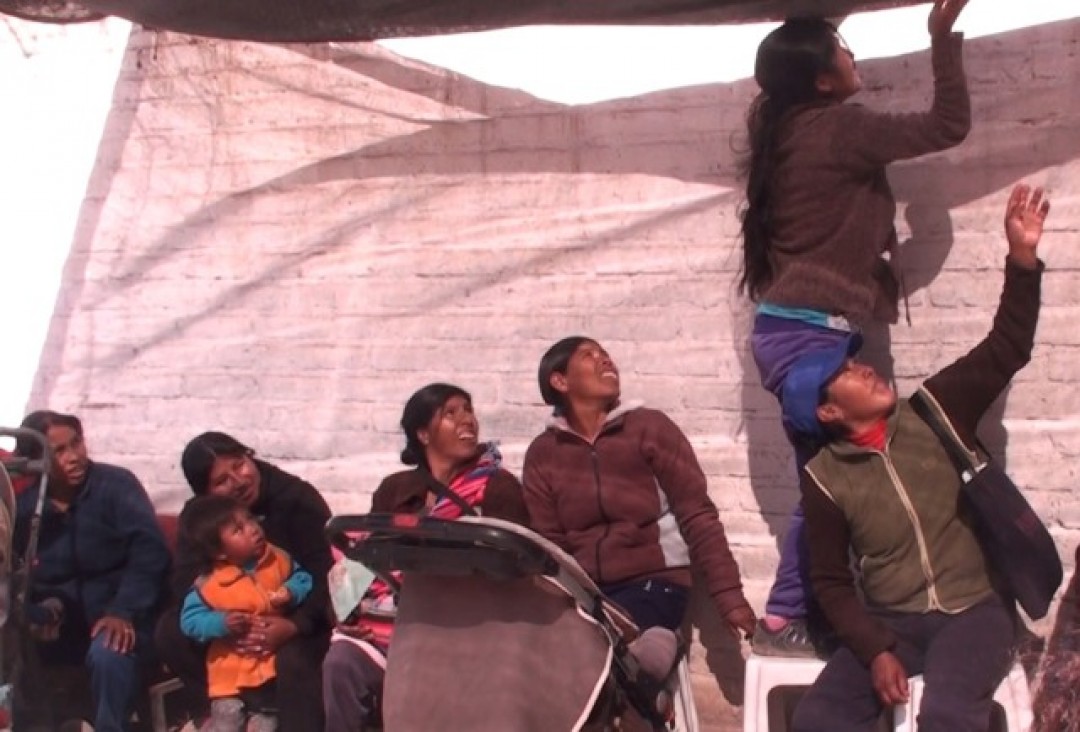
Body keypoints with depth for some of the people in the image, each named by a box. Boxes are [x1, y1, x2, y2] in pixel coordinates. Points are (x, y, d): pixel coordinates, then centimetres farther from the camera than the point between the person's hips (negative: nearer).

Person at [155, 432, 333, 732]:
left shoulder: (298, 498, -17)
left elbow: (327, 574, -22)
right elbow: (186, 581, -13)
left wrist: (294, 625, -38)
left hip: (296, 615, -5)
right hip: (234, 618, 5)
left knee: (294, 660, -36)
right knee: (170, 631, -17)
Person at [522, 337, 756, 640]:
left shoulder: (650, 427, 0)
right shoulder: (542, 454, 8)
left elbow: (697, 516, -3)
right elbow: (548, 544, 5)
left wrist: (729, 596, -11)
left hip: (654, 582, -3)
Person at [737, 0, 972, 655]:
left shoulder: (788, 131, 12)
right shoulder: (836, 127, -12)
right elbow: (949, 126, -7)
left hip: (793, 329, 9)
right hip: (811, 333, -9)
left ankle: (797, 615, 10)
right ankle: (784, 620, -3)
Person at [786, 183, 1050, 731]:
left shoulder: (935, 412, 2)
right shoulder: (825, 479, -1)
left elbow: (1006, 350, 2)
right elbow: (831, 582, 3)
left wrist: (1022, 257, -8)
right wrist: (875, 651, -12)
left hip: (975, 609, -1)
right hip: (891, 621, 1)